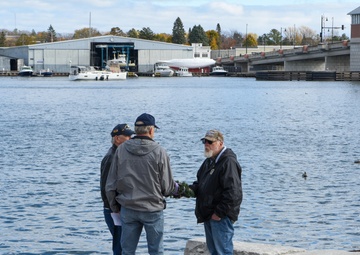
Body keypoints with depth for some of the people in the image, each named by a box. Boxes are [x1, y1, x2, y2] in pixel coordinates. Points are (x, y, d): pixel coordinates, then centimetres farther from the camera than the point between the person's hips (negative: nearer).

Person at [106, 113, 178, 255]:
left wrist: (115, 207, 16)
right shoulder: (159, 152, -10)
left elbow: (110, 184, 3)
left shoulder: (121, 150, -1)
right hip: (153, 210, -3)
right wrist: (178, 188, 18)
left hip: (128, 210, 3)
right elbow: (167, 187, -5)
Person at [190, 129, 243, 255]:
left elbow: (232, 193, -23)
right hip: (208, 215, 10)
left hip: (221, 216, -10)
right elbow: (200, 183, 23)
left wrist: (219, 213, -20)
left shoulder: (228, 162, -16)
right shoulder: (209, 162, 16)